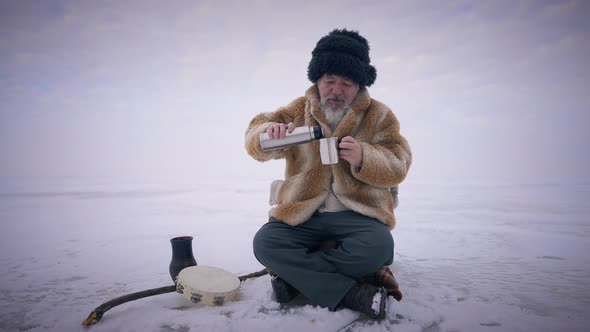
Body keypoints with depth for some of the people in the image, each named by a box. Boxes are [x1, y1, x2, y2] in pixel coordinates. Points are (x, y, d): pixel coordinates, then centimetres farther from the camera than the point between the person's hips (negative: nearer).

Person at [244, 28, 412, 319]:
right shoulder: (298, 110, 7)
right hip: (302, 214, 2)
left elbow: (398, 166, -2)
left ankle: (294, 274, -15)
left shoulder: (379, 116, 4)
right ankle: (351, 292, -21)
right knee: (264, 243, -25)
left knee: (379, 246, -33)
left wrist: (363, 158, -24)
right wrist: (267, 133, -25)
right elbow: (255, 140, 1)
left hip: (357, 214, -1)